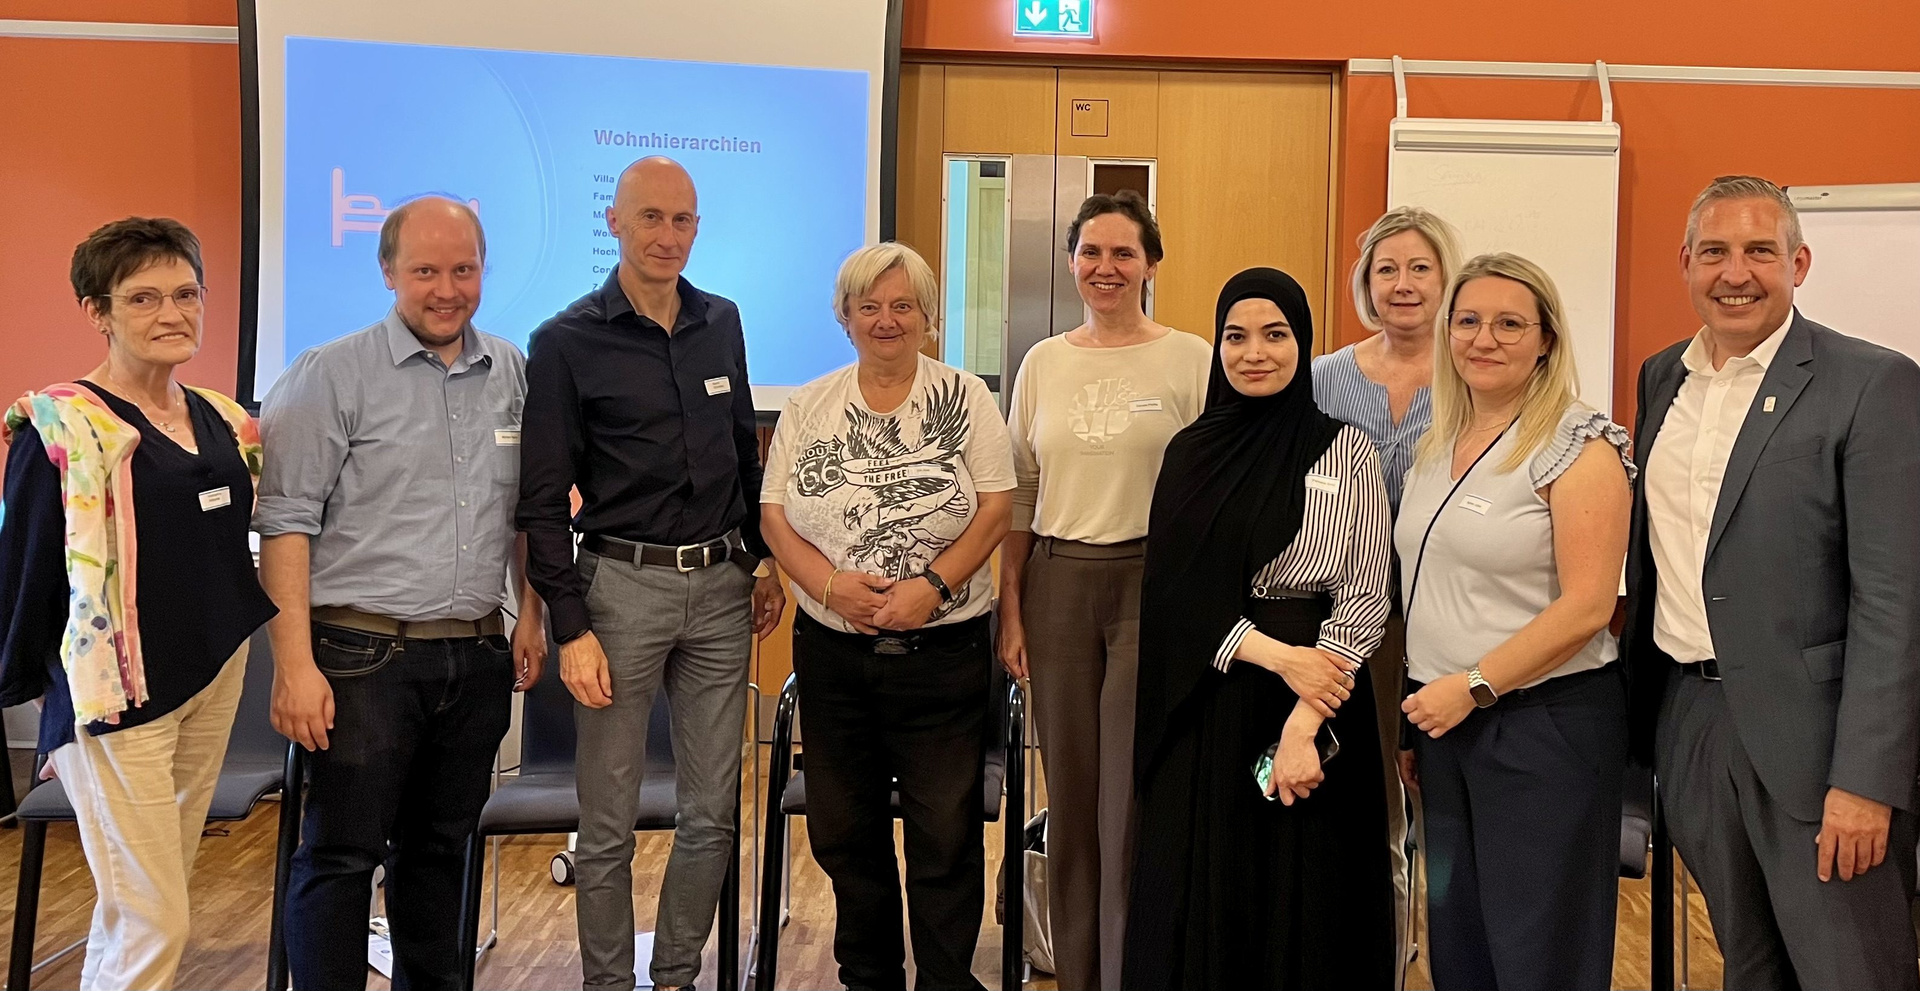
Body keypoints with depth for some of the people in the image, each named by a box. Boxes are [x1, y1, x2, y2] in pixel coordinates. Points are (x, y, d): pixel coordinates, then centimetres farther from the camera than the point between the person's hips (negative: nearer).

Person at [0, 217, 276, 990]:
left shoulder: (226, 424, 7)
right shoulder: (64, 431, -13)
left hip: (216, 682, 6)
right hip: (118, 699, -6)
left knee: (137, 912, 15)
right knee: (154, 926, -4)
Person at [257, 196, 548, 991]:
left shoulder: (512, 372, 9)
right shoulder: (332, 375, -6)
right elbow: (285, 523, -9)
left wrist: (529, 615, 11)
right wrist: (295, 664, -14)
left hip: (478, 657, 5)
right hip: (363, 656, -4)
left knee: (441, 848, 17)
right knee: (341, 856, 1)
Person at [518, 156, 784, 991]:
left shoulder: (722, 324, 9)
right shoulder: (566, 342, -5)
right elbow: (542, 500, -6)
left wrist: (766, 562, 15)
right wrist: (571, 628, -11)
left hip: (721, 586, 4)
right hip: (622, 585, -4)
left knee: (714, 813, 10)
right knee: (609, 825, 5)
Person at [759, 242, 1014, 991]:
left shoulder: (965, 397, 1)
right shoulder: (808, 407, 7)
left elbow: (996, 508, -4)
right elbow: (773, 515, 3)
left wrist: (933, 585, -17)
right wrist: (831, 584, -14)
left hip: (942, 649, -3)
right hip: (833, 651, 3)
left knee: (946, 834, 1)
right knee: (842, 831, 12)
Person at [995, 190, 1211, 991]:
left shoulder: (1189, 360, -2)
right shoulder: (1043, 363, 9)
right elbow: (1018, 499, 10)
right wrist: (1010, 611, 7)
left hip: (1152, 580, -3)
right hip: (1057, 581, 4)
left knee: (1134, 797, -3)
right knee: (1069, 793, 10)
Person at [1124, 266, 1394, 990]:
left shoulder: (1345, 449, -1)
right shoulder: (1191, 452, 6)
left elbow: (1364, 600, -6)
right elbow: (1172, 590, -1)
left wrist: (1305, 724, -16)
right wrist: (1273, 654, -14)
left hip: (1314, 698, -2)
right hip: (1205, 701, 2)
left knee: (1302, 900, 6)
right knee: (1197, 900, 8)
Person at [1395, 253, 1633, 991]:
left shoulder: (1579, 446, -10)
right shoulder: (1437, 445, 10)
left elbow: (1586, 606, -17)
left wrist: (1472, 687, -18)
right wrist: (1412, 714, 10)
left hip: (1544, 723, -7)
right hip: (1444, 721, 7)